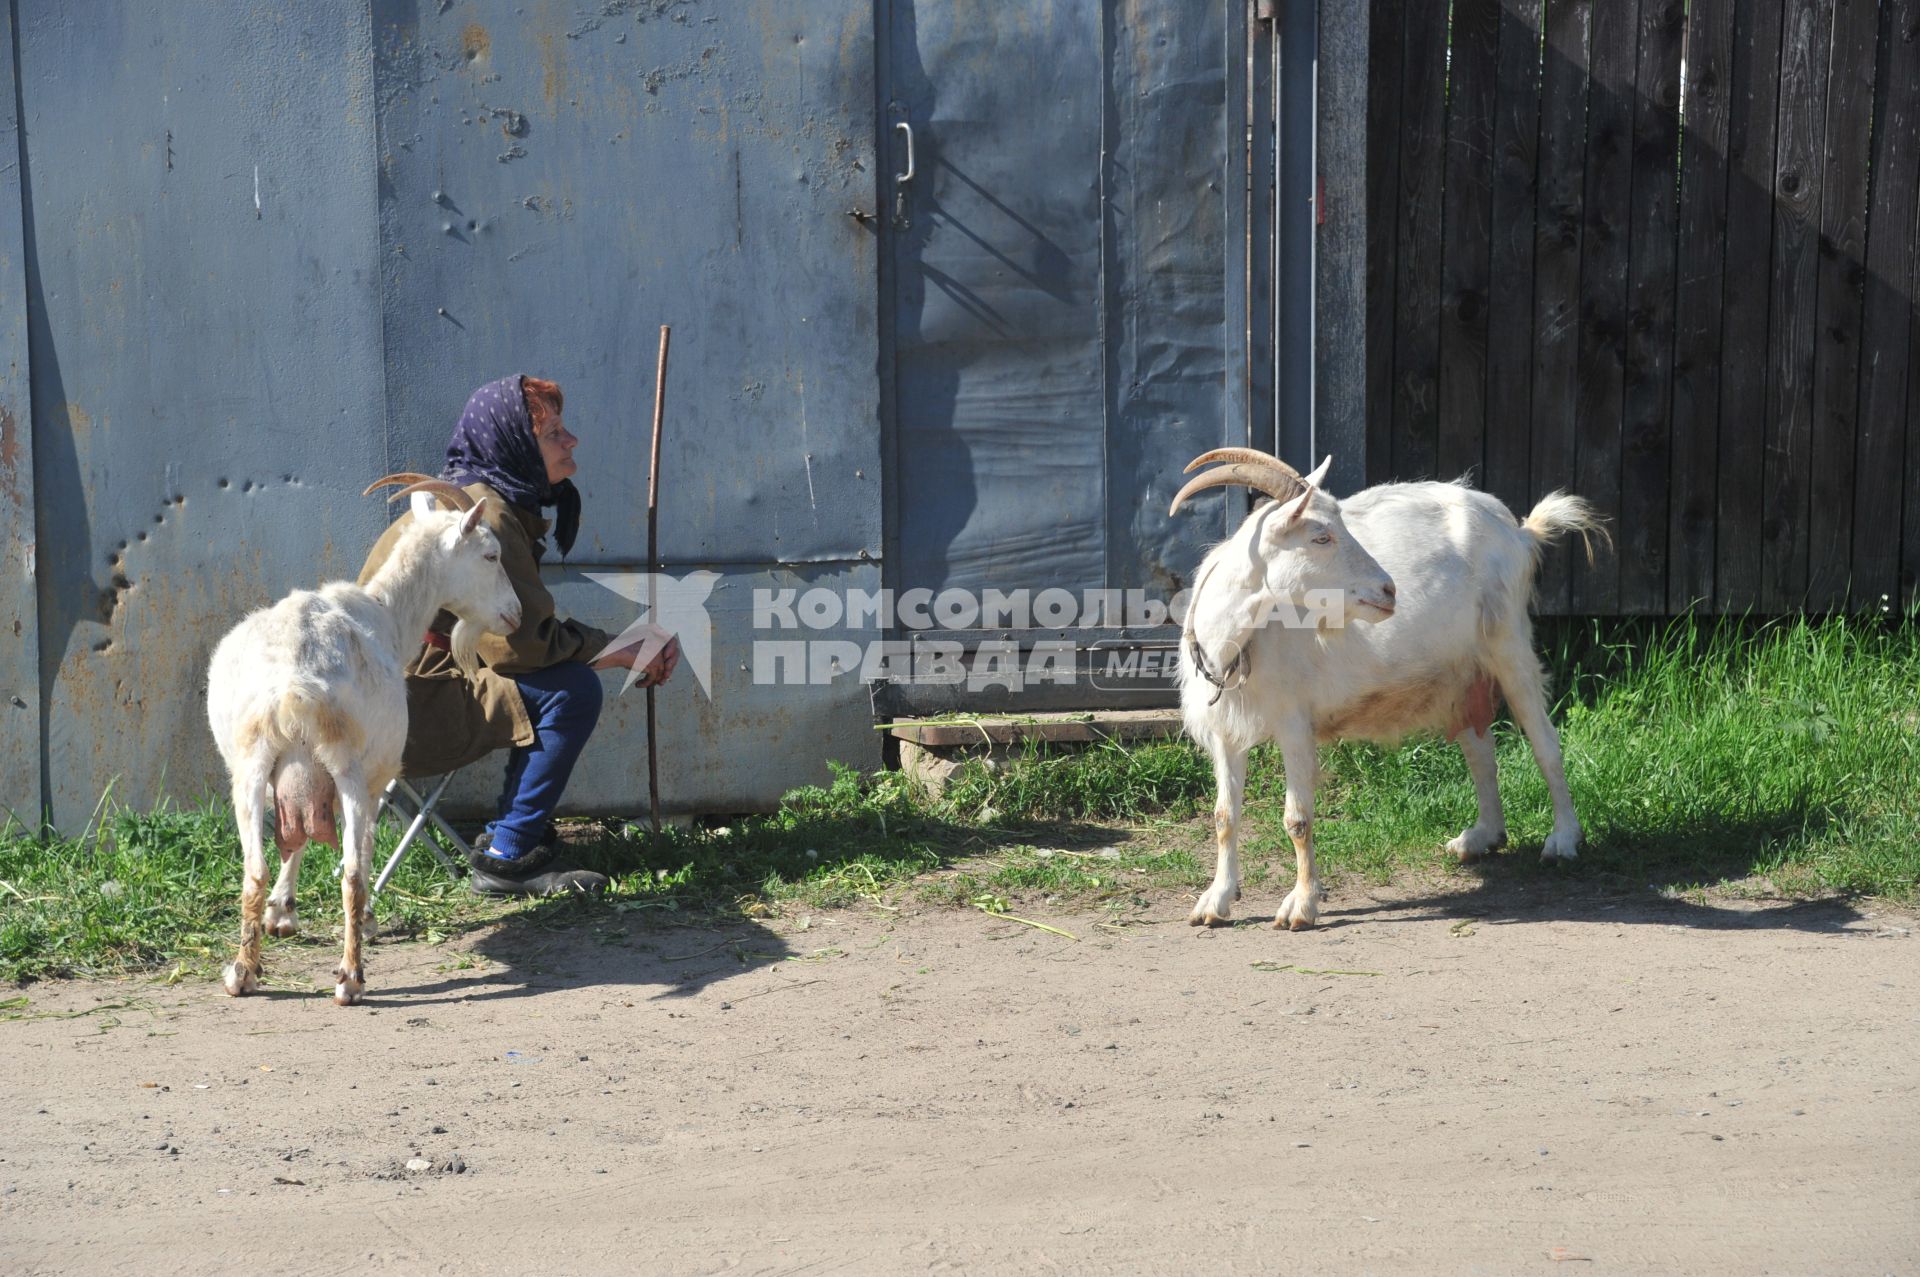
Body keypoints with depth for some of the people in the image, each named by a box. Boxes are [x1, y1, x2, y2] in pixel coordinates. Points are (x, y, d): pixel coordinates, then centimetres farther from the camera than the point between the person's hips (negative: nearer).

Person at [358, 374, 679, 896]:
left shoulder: (473, 498, 14)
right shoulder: (483, 514, -18)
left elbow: (530, 625, 12)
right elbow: (518, 643, -22)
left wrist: (634, 649, 1)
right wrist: (621, 652, -9)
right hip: (399, 711, -10)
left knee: (565, 676, 13)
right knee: (572, 690, -18)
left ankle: (511, 834, 14)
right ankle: (507, 857, -10)